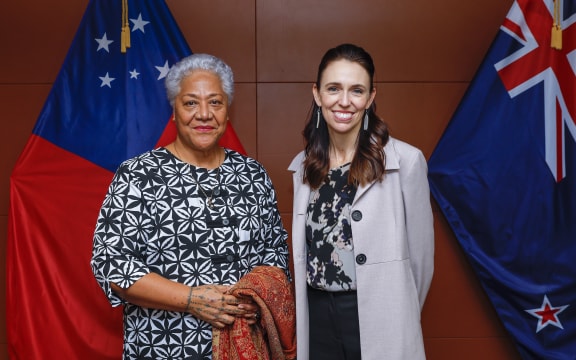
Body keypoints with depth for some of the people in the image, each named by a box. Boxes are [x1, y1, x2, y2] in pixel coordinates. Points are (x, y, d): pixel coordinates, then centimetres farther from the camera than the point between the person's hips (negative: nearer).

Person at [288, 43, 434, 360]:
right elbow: (304, 253, 10)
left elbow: (420, 256, -6)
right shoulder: (303, 165, 2)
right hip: (317, 319, 4)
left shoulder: (405, 160, -13)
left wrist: (399, 318, 4)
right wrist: (321, 308, 9)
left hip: (376, 321, -4)